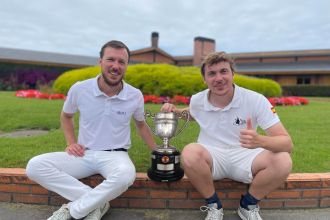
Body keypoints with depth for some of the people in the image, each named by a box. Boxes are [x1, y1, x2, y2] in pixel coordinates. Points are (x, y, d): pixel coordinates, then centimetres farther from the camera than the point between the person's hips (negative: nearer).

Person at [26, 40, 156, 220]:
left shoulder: (135, 96, -5)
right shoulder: (79, 89, -6)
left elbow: (141, 125, 14)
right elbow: (66, 116, 15)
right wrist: (71, 142, 1)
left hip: (115, 155, -1)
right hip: (84, 154, 2)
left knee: (126, 176, -37)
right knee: (35, 166, -20)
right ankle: (97, 202, -16)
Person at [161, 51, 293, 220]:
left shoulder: (256, 100, -14)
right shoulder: (197, 100, -4)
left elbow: (286, 143, -19)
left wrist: (259, 141, -42)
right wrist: (174, 111, 1)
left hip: (244, 157, 0)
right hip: (211, 157, 1)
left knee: (283, 161, -27)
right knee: (189, 153, -32)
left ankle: (248, 205, 3)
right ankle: (213, 205, -3)